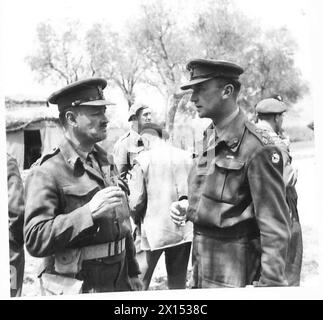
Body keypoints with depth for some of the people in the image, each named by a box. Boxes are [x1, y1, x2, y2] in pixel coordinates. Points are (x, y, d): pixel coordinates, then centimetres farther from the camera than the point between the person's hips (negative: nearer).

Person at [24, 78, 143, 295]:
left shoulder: (106, 162, 8)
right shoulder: (47, 172, -14)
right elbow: (35, 240, -21)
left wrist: (133, 273, 17)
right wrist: (89, 212, -29)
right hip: (77, 290, -6)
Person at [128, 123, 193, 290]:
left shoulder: (143, 159, -9)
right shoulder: (186, 157, 1)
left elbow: (135, 202, -10)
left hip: (154, 232, -4)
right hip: (184, 230, 4)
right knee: (178, 283, 17)